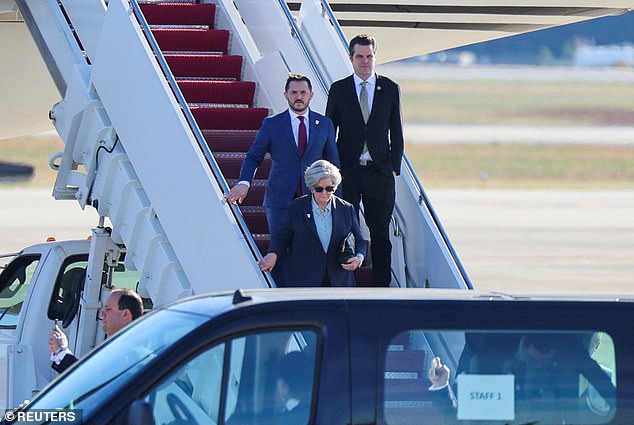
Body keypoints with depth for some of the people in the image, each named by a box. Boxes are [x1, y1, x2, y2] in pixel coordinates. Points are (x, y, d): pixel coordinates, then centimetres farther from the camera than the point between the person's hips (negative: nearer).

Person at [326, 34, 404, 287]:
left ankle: (381, 285, 8)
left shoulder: (390, 89, 6)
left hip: (380, 171, 1)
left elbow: (396, 132, 8)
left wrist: (394, 167, 0)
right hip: (347, 171, -1)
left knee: (380, 231, 4)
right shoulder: (339, 89, 4)